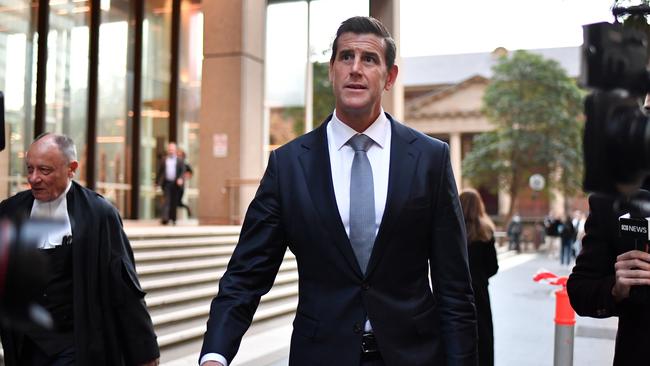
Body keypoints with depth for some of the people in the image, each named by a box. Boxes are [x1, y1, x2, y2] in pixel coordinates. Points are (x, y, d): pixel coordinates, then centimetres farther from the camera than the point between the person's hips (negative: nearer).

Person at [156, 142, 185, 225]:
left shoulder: (180, 161, 7)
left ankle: (173, 218, 16)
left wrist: (180, 179, -16)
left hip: (176, 184, 1)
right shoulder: (163, 160, 8)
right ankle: (165, 218, -16)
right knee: (166, 200, -10)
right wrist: (157, 182, 8)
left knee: (174, 202, 6)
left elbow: (183, 171, 2)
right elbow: (159, 171, 10)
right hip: (166, 183, -1)